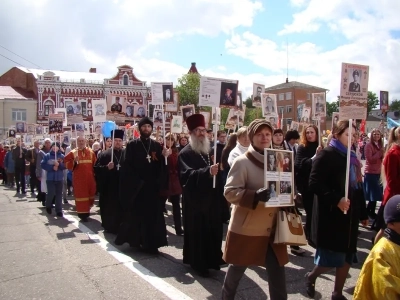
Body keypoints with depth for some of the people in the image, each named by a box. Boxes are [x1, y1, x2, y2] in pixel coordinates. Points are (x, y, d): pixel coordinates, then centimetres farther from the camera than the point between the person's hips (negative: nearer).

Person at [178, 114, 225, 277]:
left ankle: (212, 259, 26)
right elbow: (186, 175, -24)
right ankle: (198, 263, 12)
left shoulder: (209, 150, 14)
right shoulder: (185, 153, -8)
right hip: (195, 200, -6)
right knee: (197, 232, -1)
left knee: (213, 230, 11)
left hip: (212, 198, 7)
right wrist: (208, 171, -36)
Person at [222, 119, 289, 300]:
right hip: (246, 228, -4)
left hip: (272, 229, 5)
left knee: (277, 273, 7)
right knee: (237, 270, 14)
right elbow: (229, 192, -18)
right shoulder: (242, 162, -11)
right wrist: (255, 196, -31)